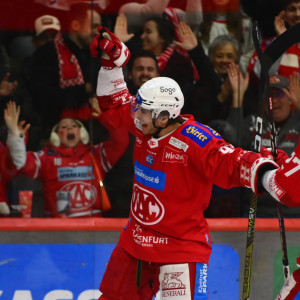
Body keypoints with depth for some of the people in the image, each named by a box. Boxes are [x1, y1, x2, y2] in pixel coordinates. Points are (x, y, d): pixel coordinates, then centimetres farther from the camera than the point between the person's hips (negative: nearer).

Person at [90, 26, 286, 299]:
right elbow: (115, 104, 15)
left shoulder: (195, 141, -24)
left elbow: (232, 163, -34)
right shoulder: (144, 126, -2)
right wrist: (112, 61, 7)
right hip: (136, 241, 7)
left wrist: (265, 173, -53)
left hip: (182, 246, -7)